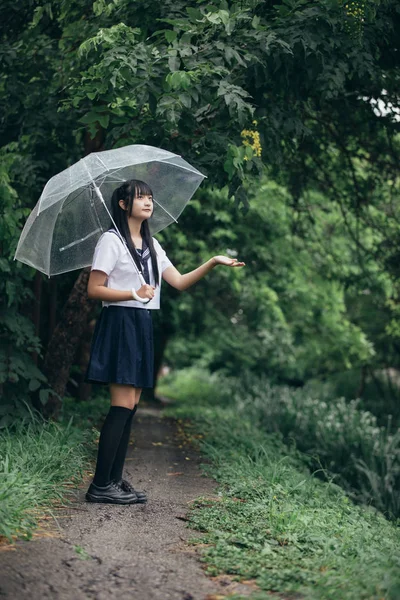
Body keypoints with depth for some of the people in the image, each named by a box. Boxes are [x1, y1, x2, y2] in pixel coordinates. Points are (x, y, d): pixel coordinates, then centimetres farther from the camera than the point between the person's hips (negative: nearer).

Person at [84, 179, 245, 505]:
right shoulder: (111, 240, -5)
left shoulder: (151, 244, 18)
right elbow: (94, 289, -9)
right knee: (123, 405, -12)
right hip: (119, 324, -8)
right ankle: (100, 485, -8)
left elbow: (179, 281, 11)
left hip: (142, 326, 8)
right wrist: (134, 294, -21)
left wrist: (213, 263, 0)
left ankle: (115, 479, 11)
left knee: (131, 406, 5)